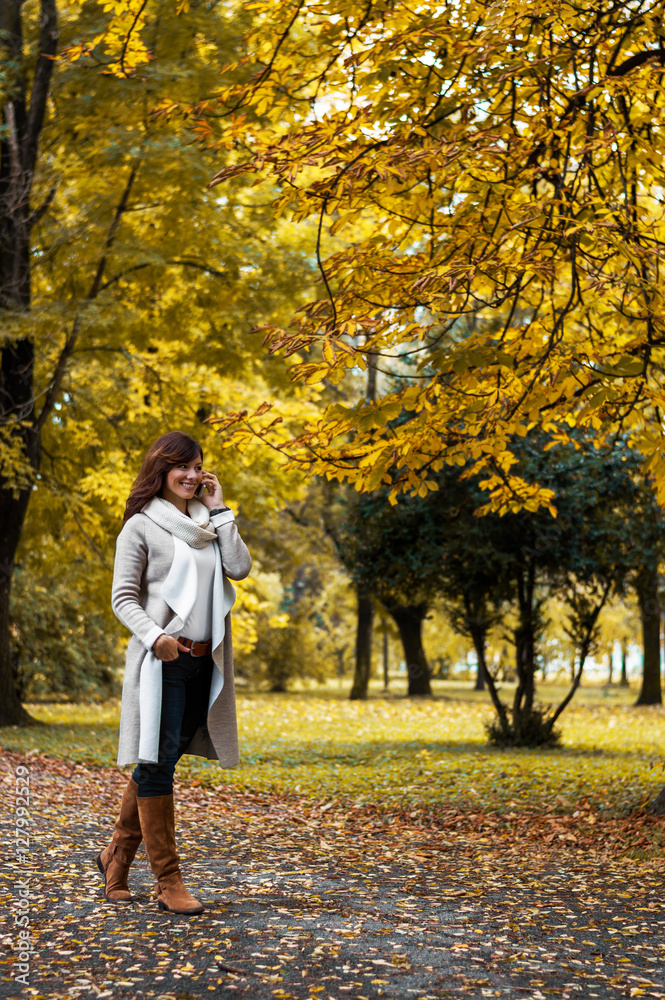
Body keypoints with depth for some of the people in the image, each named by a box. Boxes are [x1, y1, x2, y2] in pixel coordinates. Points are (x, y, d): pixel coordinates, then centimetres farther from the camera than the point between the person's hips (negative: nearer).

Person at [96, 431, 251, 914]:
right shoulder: (142, 526, -2)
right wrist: (154, 636, -21)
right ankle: (167, 879, 2)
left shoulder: (208, 523, 16)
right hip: (162, 663, -6)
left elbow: (240, 569, 1)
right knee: (156, 765, -4)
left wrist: (219, 510, 1)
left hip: (204, 663, 6)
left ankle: (118, 854, 27)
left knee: (161, 762, 12)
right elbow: (123, 596, -5)